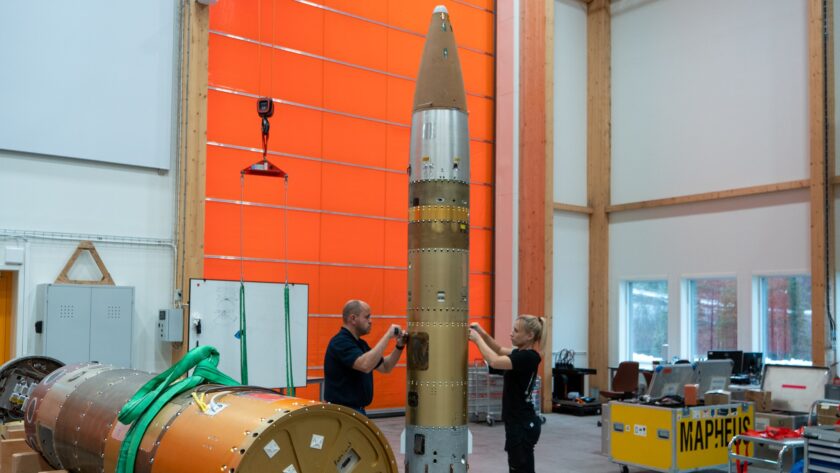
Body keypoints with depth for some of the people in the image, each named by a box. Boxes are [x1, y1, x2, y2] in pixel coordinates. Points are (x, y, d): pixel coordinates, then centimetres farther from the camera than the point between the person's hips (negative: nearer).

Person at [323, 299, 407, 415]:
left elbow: (385, 367, 18)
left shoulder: (360, 343, 13)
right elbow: (365, 365, -35)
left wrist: (399, 346, 2)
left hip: (357, 410, 10)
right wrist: (388, 335, -28)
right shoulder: (340, 342, -18)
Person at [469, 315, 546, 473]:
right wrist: (482, 333, 9)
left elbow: (494, 361, -31)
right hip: (519, 423, 10)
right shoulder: (522, 353, 9)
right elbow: (500, 350, 25)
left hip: (523, 425, -10)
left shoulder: (528, 357, -19)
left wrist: (477, 339, -16)